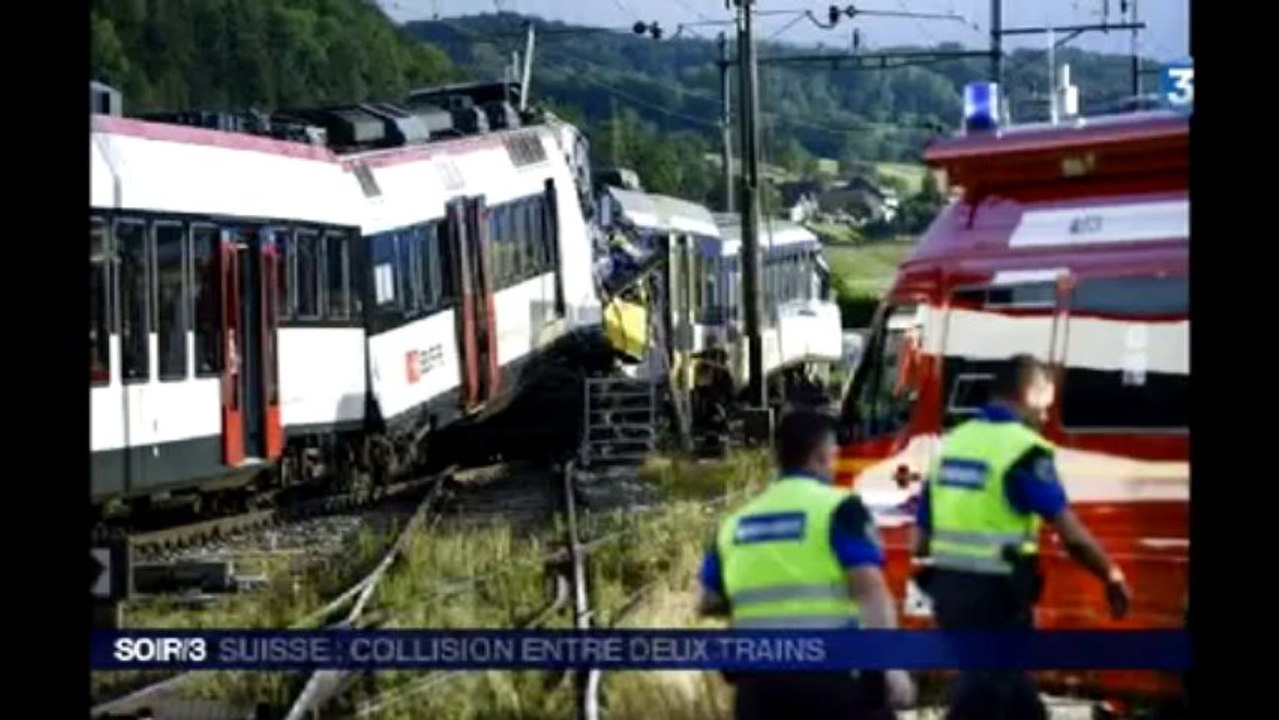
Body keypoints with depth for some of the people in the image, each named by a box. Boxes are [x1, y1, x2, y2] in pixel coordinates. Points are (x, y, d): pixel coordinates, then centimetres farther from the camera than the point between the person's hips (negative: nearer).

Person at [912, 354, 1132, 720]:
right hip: (995, 594, -8)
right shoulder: (1023, 448, -12)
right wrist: (1112, 576, 3)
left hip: (948, 587, 8)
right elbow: (1072, 535, -12)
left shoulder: (955, 440, 11)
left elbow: (920, 540, 13)